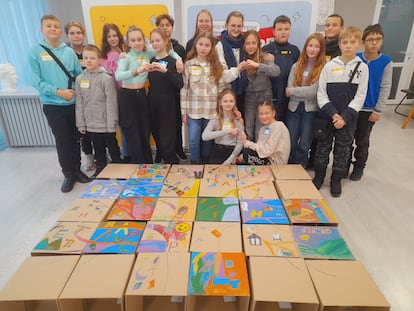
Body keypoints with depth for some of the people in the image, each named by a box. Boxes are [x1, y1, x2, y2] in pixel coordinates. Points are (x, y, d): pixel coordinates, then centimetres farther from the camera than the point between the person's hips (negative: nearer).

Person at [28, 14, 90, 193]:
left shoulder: (69, 51, 4)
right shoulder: (35, 52, -2)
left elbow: (79, 75, 8)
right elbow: (36, 81, -7)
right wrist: (58, 92, -16)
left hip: (73, 103, 2)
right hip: (53, 105, -2)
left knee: (75, 139, 10)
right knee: (63, 141, 3)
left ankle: (77, 169, 26)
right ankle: (68, 174, 18)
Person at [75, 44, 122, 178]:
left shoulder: (106, 78, -10)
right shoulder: (79, 79, 4)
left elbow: (111, 103, -12)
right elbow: (79, 103, 6)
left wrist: (111, 125, -13)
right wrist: (80, 124, 4)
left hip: (106, 124, -4)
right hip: (91, 124, 4)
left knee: (113, 148, 10)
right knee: (98, 150, 18)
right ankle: (100, 169, 34)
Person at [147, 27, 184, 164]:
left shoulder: (172, 61, -7)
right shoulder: (151, 60, 10)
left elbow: (180, 84, -21)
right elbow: (152, 82, 15)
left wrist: (165, 71, -29)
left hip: (167, 105, -6)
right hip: (153, 104, 6)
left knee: (167, 140, -2)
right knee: (157, 137, 15)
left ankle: (172, 164, 13)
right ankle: (164, 160, 33)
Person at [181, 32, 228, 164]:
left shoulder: (216, 66, 4)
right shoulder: (188, 65, 1)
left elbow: (222, 88, 5)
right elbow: (184, 89, 2)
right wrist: (183, 111, 0)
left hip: (212, 111, 1)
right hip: (193, 110, 0)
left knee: (208, 141, 12)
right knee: (194, 141, 2)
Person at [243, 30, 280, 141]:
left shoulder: (266, 57, -2)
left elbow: (276, 71, -21)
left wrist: (258, 65, -30)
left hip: (264, 97, -2)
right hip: (248, 98, 2)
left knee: (261, 133, -1)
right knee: (248, 132, 3)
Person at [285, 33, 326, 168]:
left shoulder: (324, 68, -3)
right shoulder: (296, 66, 8)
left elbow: (314, 91, -14)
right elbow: (288, 90, -2)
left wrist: (292, 91, -7)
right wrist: (305, 93, -15)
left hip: (311, 110, -3)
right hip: (294, 108, 3)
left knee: (303, 146, 6)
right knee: (289, 144, 7)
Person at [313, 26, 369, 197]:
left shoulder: (362, 67, -1)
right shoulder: (329, 66, -2)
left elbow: (360, 97, -4)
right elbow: (321, 94, -4)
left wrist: (345, 117, -15)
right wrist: (333, 114, -15)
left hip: (348, 119, 0)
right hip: (327, 117, 0)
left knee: (342, 151, 10)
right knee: (323, 147, 10)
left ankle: (336, 180, 27)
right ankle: (319, 176, 28)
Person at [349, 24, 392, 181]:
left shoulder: (386, 62, -7)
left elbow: (385, 88, -5)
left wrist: (378, 111, -7)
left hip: (368, 109, -1)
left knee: (362, 141, 11)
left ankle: (359, 167, 29)